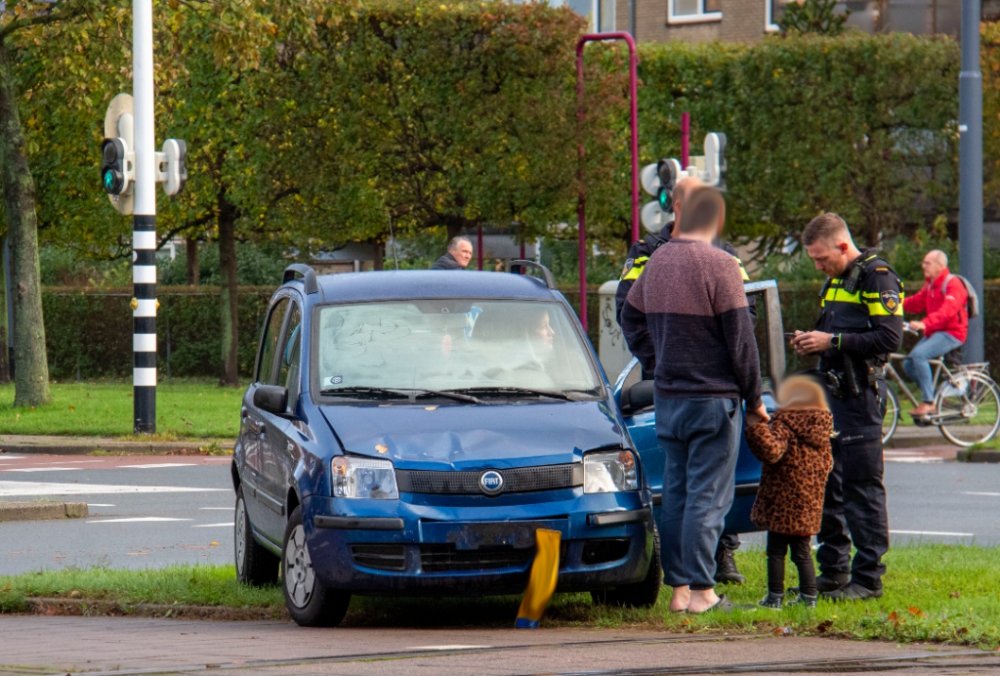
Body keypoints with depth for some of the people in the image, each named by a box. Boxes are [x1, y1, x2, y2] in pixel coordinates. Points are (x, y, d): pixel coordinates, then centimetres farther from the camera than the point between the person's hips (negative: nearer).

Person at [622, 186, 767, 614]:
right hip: (714, 398, -6)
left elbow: (632, 322, 19)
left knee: (676, 493, 11)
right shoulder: (719, 266, -14)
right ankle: (701, 591, -5)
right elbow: (740, 341, -11)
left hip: (668, 398, 6)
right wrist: (754, 398, -1)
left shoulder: (656, 262, 7)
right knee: (708, 496, -4)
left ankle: (678, 587, 12)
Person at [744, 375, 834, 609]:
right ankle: (808, 595, 11)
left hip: (782, 503, -7)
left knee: (776, 551, 2)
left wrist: (755, 426, -25)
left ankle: (775, 596, 4)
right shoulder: (822, 431, 7)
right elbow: (826, 464, 16)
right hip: (809, 502, 7)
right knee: (803, 552, 14)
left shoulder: (784, 425, -15)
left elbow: (771, 451, -29)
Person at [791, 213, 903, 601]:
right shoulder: (835, 280, 19)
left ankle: (868, 577, -4)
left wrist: (832, 341, -20)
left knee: (862, 486, -7)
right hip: (832, 393, 9)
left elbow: (889, 337, -19)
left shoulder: (876, 277, -10)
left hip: (861, 396, -9)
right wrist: (812, 342, 8)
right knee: (825, 483, 11)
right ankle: (832, 571, 19)